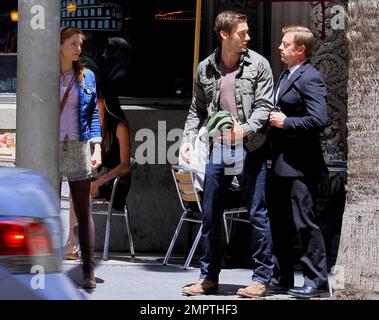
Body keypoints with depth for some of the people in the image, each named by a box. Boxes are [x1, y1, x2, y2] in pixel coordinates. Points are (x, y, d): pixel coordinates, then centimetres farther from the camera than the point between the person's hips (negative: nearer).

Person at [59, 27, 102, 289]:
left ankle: (88, 270, 2)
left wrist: (96, 147, 0)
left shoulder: (87, 77, 9)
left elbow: (94, 115, 10)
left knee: (83, 210, 0)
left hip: (79, 148, 1)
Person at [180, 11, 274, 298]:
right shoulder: (206, 68, 8)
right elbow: (198, 110, 16)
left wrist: (245, 128, -22)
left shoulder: (258, 64, -1)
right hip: (217, 149, 3)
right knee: (210, 214, 7)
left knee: (258, 213, -1)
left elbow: (264, 106, -6)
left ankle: (262, 278, 7)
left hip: (250, 149, -3)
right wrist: (188, 139, 2)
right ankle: (209, 277, 18)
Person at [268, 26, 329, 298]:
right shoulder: (286, 76, 16)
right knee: (280, 223, 15)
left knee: (304, 222, -5)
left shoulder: (310, 78, -14)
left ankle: (317, 280, 2)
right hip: (282, 163, 10)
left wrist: (285, 122, -16)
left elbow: (318, 120, -24)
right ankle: (281, 278, 23)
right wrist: (273, 120, 11)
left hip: (300, 164, -10)